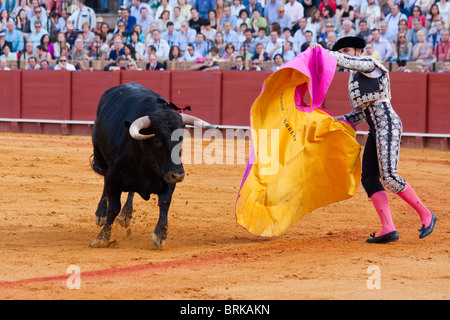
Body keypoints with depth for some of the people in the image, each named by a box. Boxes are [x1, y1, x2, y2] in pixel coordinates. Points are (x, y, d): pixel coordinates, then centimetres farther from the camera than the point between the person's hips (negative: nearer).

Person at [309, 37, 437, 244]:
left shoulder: (370, 64, 2)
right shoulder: (354, 80, 25)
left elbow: (347, 62, -15)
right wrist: (344, 120, 14)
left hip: (387, 124, -10)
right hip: (375, 131, 10)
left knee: (388, 176, -18)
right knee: (369, 178, -1)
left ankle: (425, 215, -5)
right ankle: (388, 229, -7)